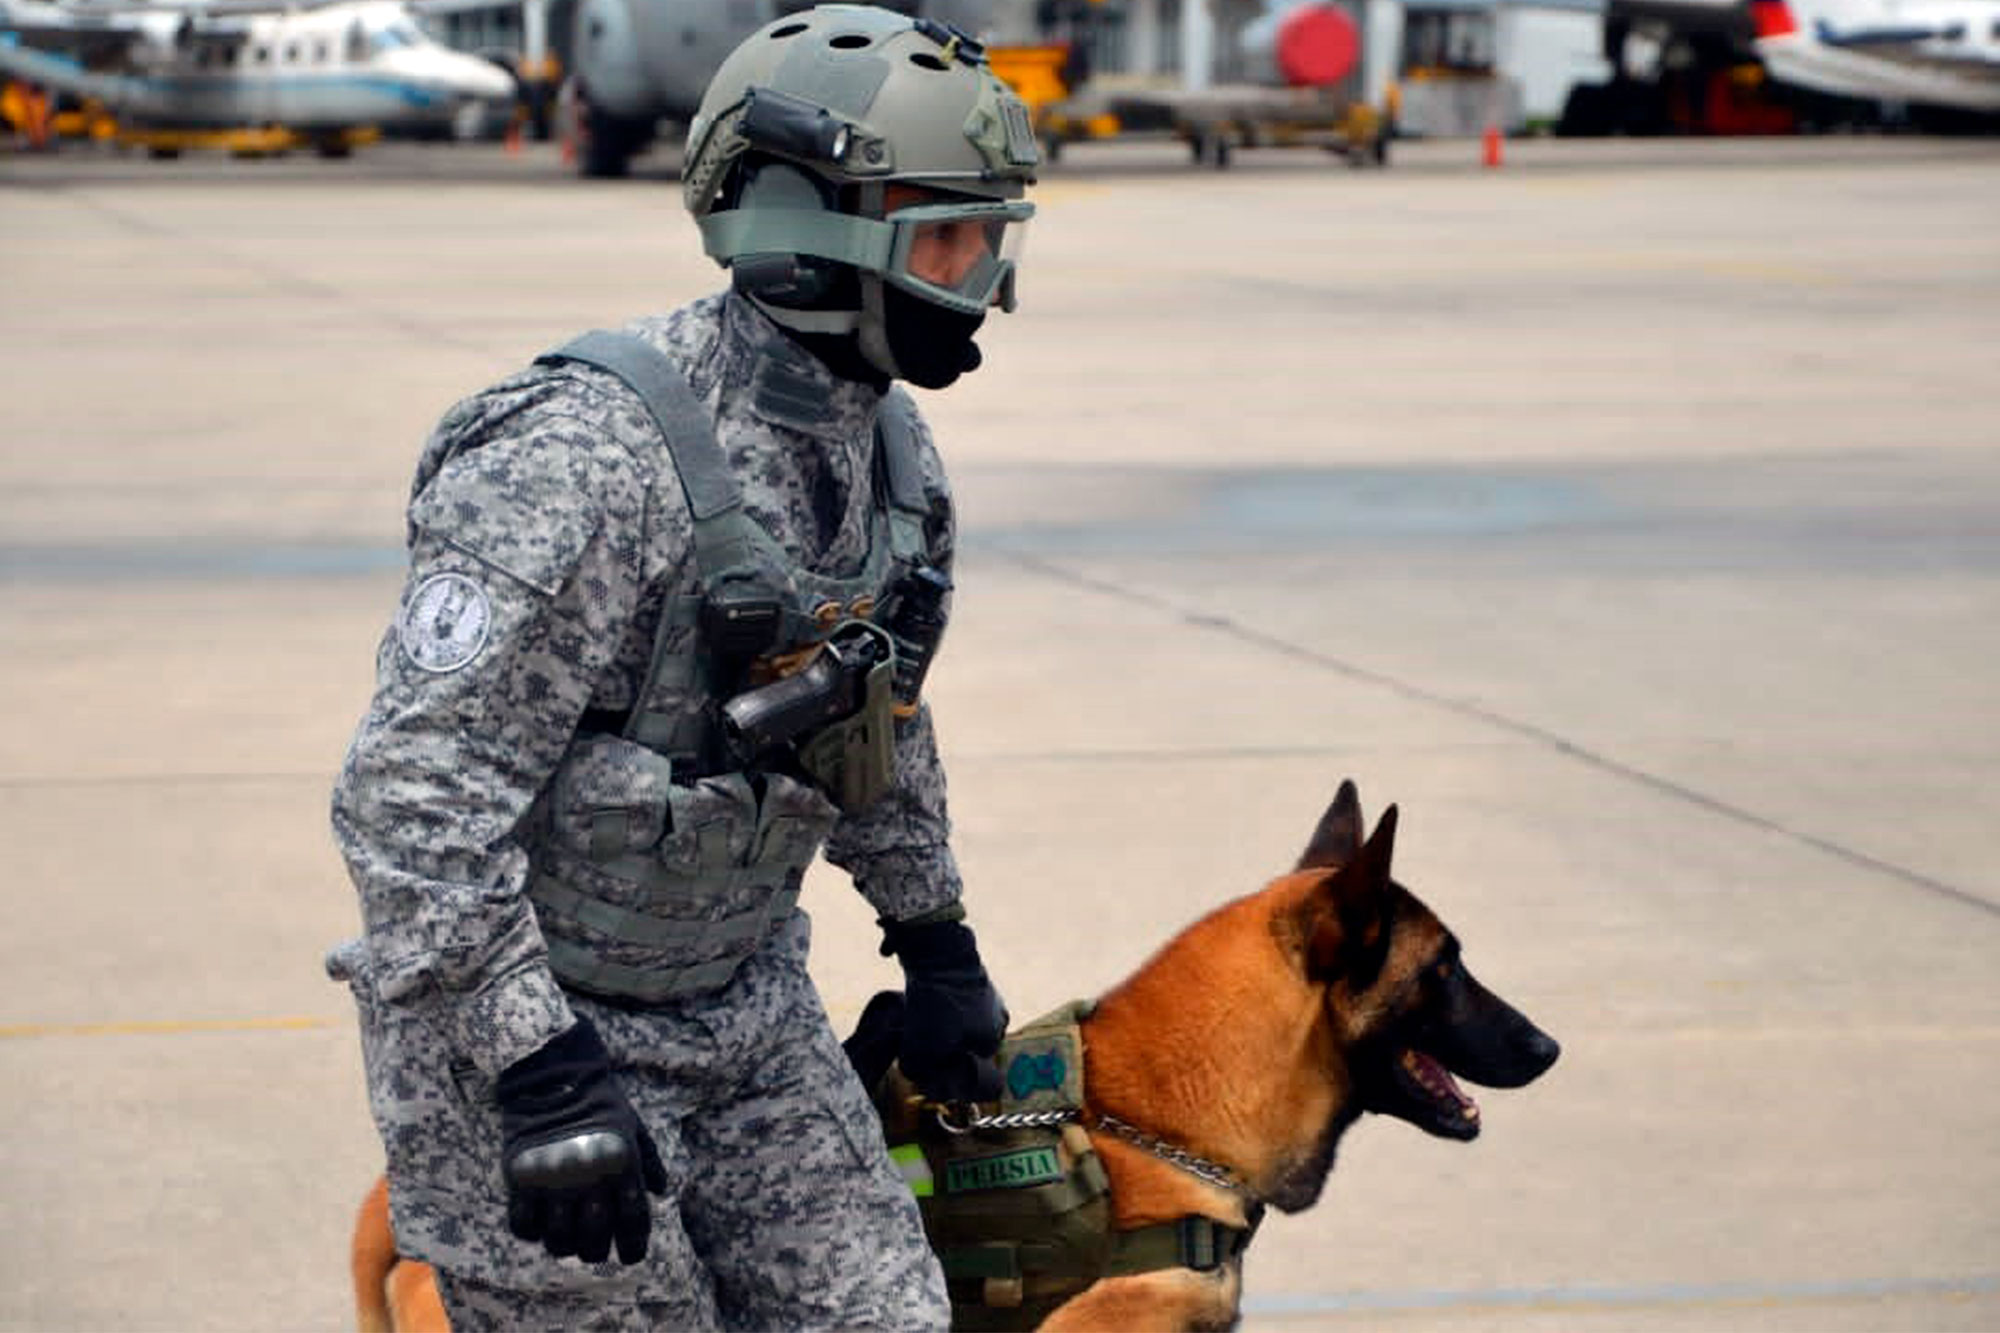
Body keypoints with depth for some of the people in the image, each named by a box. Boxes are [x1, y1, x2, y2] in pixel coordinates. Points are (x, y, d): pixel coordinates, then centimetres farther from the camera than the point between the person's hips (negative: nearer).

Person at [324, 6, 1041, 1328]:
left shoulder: (890, 447, 2)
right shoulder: (585, 458, -26)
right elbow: (410, 795, -28)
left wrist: (934, 935, 24)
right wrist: (540, 1072, -30)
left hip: (753, 1011, 8)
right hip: (525, 1019, -8)